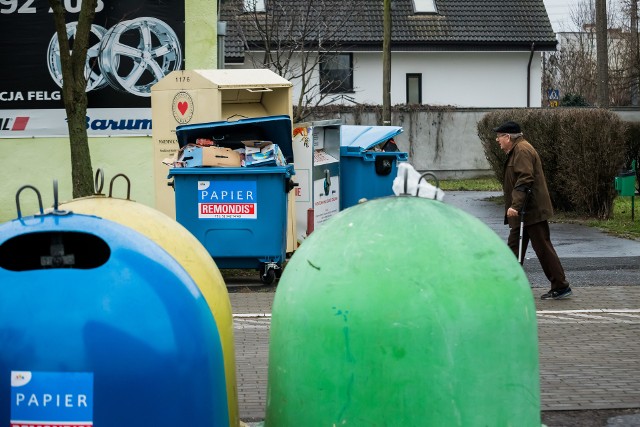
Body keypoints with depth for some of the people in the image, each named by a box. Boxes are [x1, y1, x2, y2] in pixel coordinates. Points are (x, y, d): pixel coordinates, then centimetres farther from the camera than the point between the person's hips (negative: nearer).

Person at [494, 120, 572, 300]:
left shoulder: (522, 150, -15)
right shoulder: (516, 151, 18)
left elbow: (525, 180, -25)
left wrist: (515, 205, -30)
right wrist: (515, 206, 20)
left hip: (532, 211, -11)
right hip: (523, 212, 11)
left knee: (543, 248, -6)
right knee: (514, 247, 12)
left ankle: (561, 287, -1)